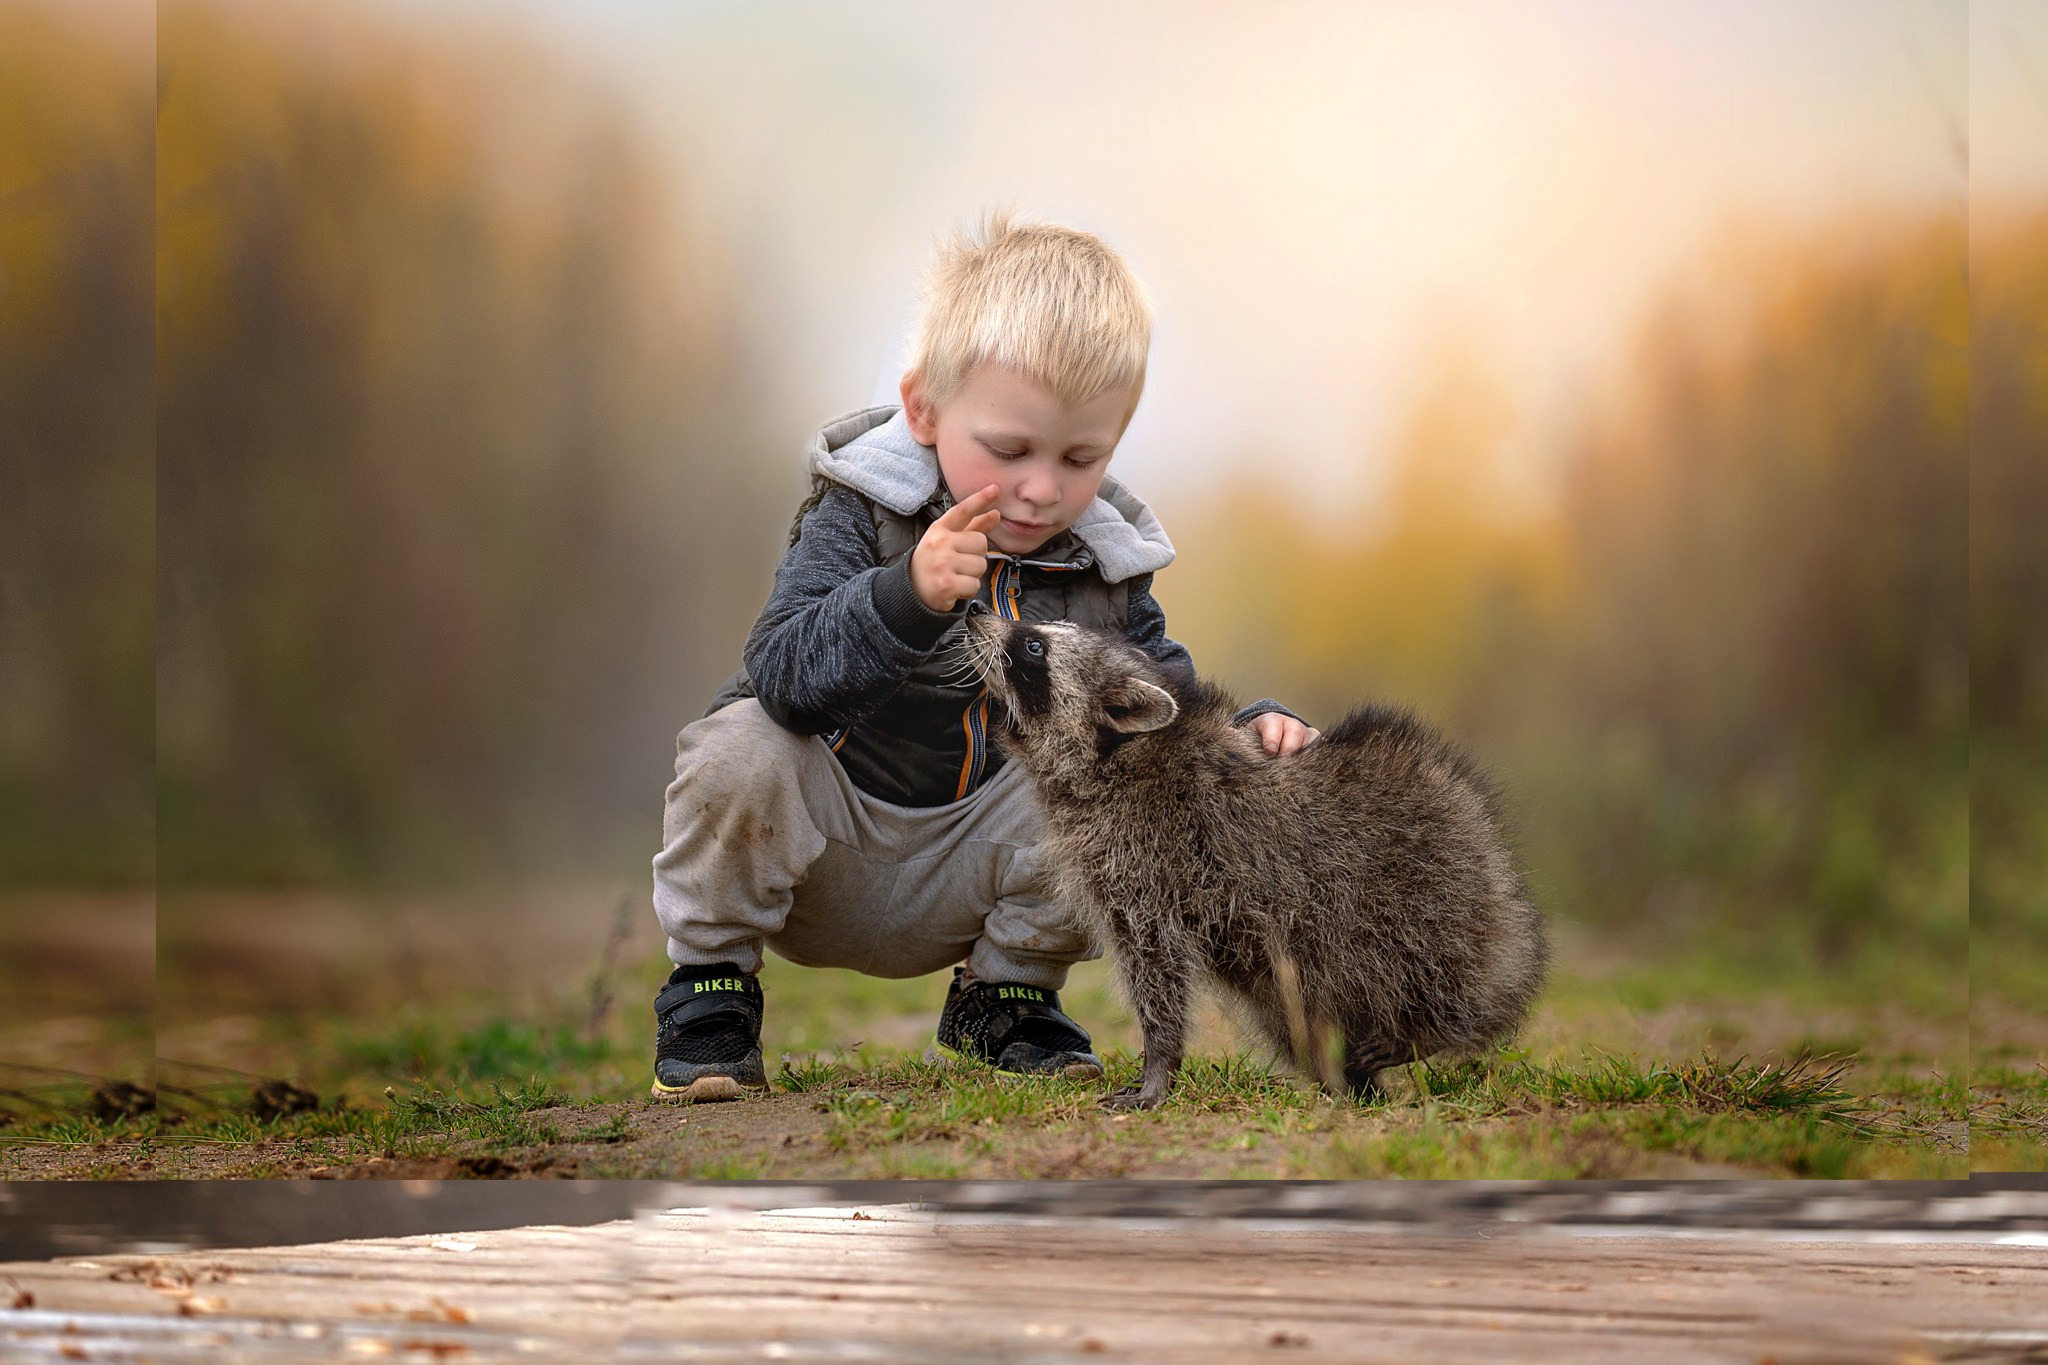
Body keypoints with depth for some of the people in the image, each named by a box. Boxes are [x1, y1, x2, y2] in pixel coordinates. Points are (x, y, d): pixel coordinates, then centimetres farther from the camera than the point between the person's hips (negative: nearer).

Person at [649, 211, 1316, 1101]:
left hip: (955, 890, 4)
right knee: (739, 749, -33)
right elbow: (781, 677, -31)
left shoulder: (1103, 571, -3)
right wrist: (907, 597, -48)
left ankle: (1003, 993, 5)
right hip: (822, 840, -3)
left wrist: (1251, 728, -18)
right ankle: (709, 982, -7)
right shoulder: (862, 516, -17)